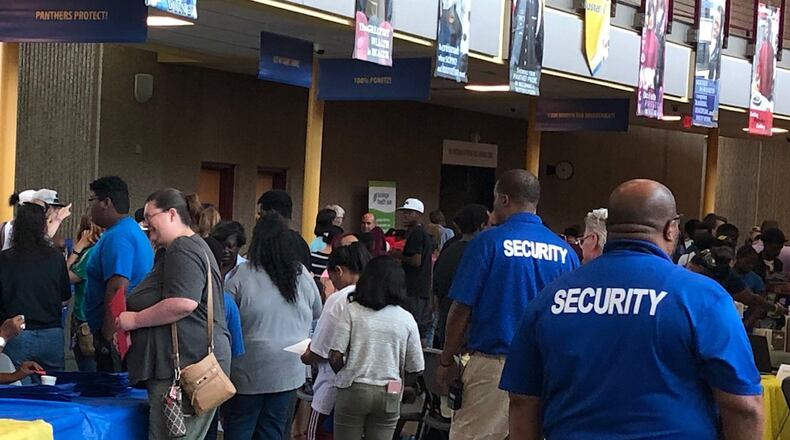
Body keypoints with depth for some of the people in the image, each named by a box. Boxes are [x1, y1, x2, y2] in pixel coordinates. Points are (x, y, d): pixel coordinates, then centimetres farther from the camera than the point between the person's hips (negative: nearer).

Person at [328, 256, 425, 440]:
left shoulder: (352, 311, -5)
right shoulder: (406, 319, 0)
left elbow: (335, 357, -8)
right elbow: (415, 368, 3)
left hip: (353, 391, -2)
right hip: (389, 396, 2)